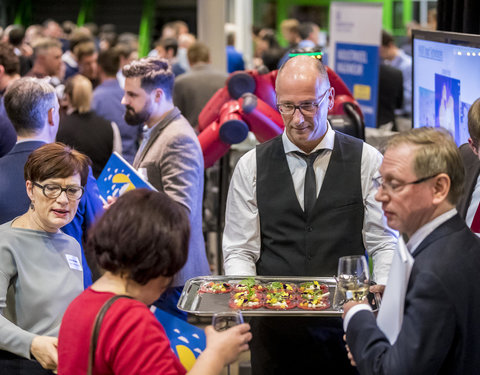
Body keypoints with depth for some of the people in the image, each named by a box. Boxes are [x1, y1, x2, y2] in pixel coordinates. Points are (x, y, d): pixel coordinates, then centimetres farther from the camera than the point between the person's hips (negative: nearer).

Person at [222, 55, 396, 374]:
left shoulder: (367, 161, 2)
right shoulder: (251, 167, 5)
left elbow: (383, 243, 0)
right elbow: (239, 251, 4)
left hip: (345, 325, 0)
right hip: (275, 327, 1)